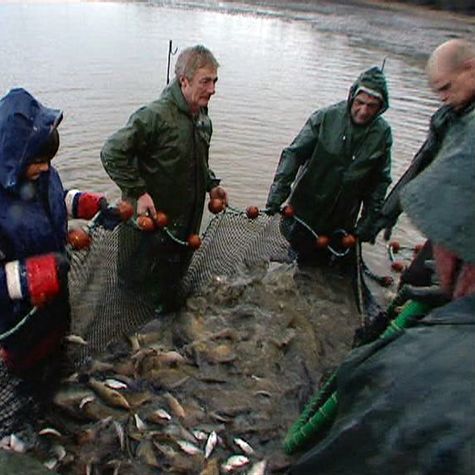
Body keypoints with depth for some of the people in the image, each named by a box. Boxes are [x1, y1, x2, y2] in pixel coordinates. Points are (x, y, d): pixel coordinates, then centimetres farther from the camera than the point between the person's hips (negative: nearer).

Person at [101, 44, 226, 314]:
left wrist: (211, 185, 6)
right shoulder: (156, 116, -25)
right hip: (150, 214, -8)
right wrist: (139, 192, -27)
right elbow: (112, 153, -24)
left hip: (187, 218, 8)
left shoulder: (203, 118, 3)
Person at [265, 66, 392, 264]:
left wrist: (370, 220, 0)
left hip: (342, 221, 2)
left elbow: (380, 180, 2)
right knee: (299, 251, 12)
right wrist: (277, 196, -18)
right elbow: (293, 154, -12)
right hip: (306, 209, -2)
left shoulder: (382, 133, -5)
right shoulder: (326, 117, -13)